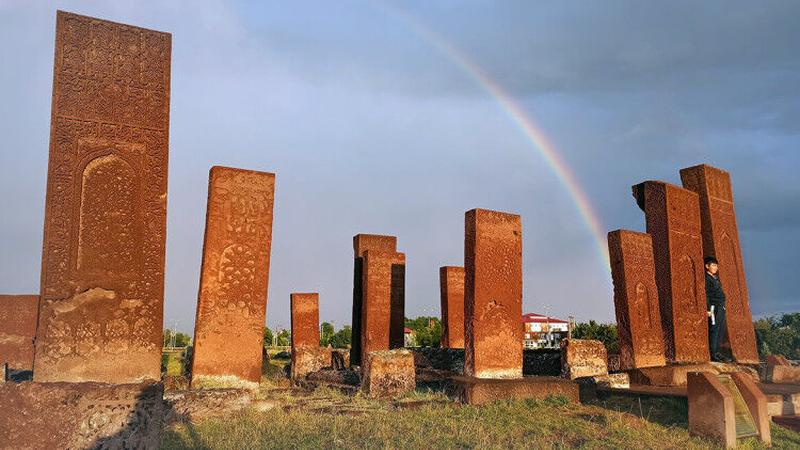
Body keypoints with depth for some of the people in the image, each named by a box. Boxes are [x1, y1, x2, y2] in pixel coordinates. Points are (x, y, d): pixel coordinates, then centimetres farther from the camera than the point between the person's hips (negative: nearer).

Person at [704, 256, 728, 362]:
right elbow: (705, 294, -13)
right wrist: (708, 308, -19)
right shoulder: (706, 278, -6)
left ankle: (718, 351, 12)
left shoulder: (715, 278, 22)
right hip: (714, 307, -9)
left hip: (721, 307, 9)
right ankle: (713, 353, -10)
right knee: (714, 329, -11)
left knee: (721, 330, 8)